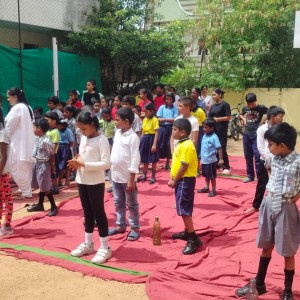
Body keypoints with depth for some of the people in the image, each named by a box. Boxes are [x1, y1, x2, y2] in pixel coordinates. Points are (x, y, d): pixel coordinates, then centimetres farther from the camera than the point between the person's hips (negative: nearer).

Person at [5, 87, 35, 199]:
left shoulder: (17, 108, -15)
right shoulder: (27, 107, 11)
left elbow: (9, 128, -11)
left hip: (19, 143, -9)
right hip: (27, 143, 9)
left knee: (18, 169, -1)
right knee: (25, 168, 15)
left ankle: (26, 192, 4)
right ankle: (25, 189, 23)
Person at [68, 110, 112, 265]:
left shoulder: (101, 140, -14)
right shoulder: (83, 139, 9)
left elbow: (106, 163, -21)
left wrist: (84, 164, -23)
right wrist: (76, 163, -5)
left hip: (95, 183, -7)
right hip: (82, 181, 7)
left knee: (99, 214, 1)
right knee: (87, 214, 17)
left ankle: (105, 248, 11)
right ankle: (88, 244, 29)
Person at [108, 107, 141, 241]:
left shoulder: (133, 137, -17)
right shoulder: (117, 133, 6)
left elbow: (135, 159, -18)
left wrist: (131, 179, -18)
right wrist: (111, 170, 14)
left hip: (127, 177, -8)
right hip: (115, 175, 8)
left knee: (131, 204, 6)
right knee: (118, 203, 18)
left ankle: (135, 228, 18)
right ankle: (120, 225, 31)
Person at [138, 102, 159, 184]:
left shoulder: (155, 120, -13)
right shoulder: (144, 119, 8)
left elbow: (156, 133, -16)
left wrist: (154, 144, -20)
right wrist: (141, 141, 12)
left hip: (151, 139, -7)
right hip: (145, 139, 7)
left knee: (153, 160, 4)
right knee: (145, 159, 14)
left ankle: (153, 177, 14)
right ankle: (144, 175, 25)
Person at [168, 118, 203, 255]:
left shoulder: (187, 146, -20)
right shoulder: (181, 144, 12)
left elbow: (184, 167, -21)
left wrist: (174, 181, -14)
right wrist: (172, 179, 12)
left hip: (185, 180, -10)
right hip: (181, 180, 10)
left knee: (183, 209, -11)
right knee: (184, 208, 18)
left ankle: (193, 239, -8)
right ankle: (187, 232, 31)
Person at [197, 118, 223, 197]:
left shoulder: (214, 137, -18)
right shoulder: (204, 136, 7)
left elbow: (219, 148, -20)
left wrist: (221, 159, -22)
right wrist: (201, 158, 20)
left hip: (211, 161, -8)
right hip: (204, 160, 8)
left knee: (212, 176, 3)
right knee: (206, 175, 20)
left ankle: (214, 190, 14)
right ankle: (206, 188, 34)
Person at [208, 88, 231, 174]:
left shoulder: (225, 104, -6)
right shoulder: (213, 106, 14)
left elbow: (228, 117, -11)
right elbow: (209, 118, 13)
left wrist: (217, 119, -15)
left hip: (222, 130, -6)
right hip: (213, 129, 6)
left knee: (222, 148, -4)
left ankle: (226, 167, 5)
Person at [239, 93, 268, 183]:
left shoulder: (261, 108, -6)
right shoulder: (245, 108, 7)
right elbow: (240, 115, 27)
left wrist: (264, 119, -10)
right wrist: (244, 119, 8)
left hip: (257, 135, -5)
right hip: (246, 135, 5)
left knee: (257, 156, -8)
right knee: (247, 156, 11)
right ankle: (250, 176, 22)